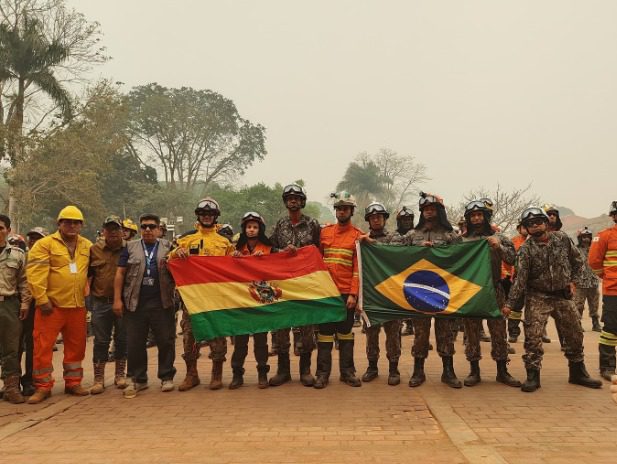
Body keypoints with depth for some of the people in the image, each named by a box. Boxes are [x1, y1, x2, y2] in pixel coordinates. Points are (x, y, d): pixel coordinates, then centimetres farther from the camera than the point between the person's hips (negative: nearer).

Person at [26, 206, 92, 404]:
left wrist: (86, 295, 12)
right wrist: (42, 299, -16)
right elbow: (35, 273, -11)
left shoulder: (87, 246, 10)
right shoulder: (45, 244, -5)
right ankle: (43, 386, 9)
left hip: (77, 306, 4)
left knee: (76, 346, 12)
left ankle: (73, 382, 25)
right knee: (43, 345, -2)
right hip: (51, 305, -4)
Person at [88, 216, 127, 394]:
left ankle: (120, 374, 23)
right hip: (101, 302, 1)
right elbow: (87, 273, 12)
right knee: (101, 341, 5)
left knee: (122, 340, 10)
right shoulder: (94, 250, 5)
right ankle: (99, 379, 12)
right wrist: (91, 292, 5)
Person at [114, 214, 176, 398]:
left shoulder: (167, 247, 10)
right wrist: (117, 299, -2)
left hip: (162, 303, 0)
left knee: (165, 341, 3)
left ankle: (166, 377, 16)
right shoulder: (130, 247, 10)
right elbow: (120, 273, 7)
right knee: (134, 343, 4)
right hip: (135, 303, 1)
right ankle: (137, 379, 17)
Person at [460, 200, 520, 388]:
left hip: (494, 291, 0)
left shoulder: (498, 238, 5)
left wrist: (499, 247, -18)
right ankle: (474, 371, 14)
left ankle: (502, 371, 14)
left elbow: (512, 260, -4)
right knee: (472, 332, 5)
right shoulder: (462, 240, 6)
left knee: (499, 331, 4)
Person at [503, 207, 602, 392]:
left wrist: (572, 280, 3)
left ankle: (578, 373, 30)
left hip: (563, 295, 4)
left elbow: (577, 261, 12)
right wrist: (509, 303, -25)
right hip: (537, 297, -3)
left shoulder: (562, 239, -3)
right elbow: (520, 278, -18)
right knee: (532, 337, -11)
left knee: (575, 334, 12)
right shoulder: (525, 250, -12)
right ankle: (533, 376, 0)